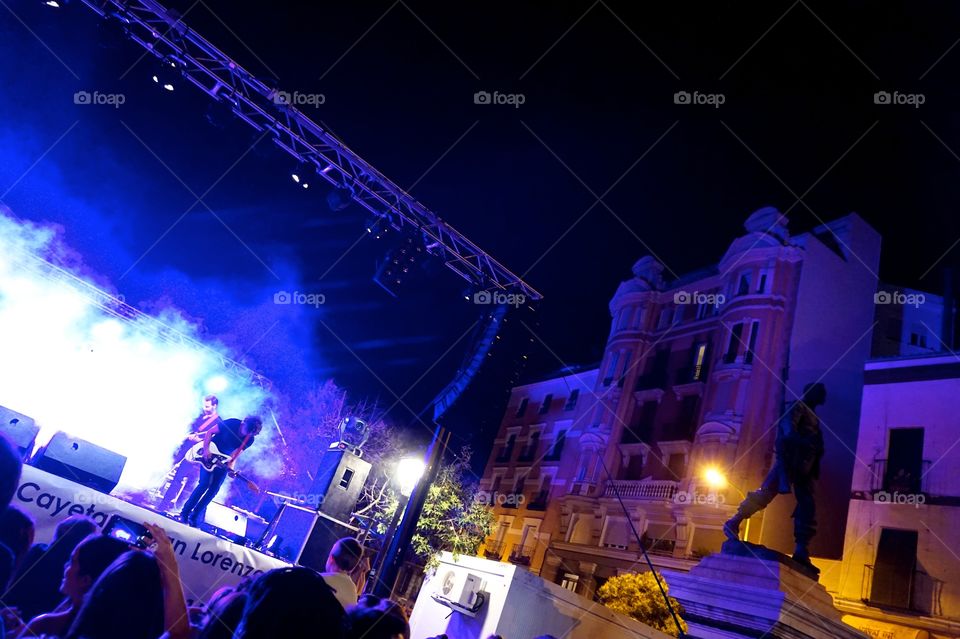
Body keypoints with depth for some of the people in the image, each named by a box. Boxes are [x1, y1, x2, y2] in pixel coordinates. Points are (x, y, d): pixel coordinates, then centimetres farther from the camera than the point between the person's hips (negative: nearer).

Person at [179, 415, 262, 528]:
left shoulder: (250, 439, -13)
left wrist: (230, 465, -26)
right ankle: (184, 513, 3)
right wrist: (206, 449, -25)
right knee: (204, 484, -13)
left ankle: (194, 518, 8)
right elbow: (209, 432, -16)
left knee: (213, 489, -3)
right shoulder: (231, 423, -24)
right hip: (210, 456, -4)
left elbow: (237, 452, -8)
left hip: (223, 462, 4)